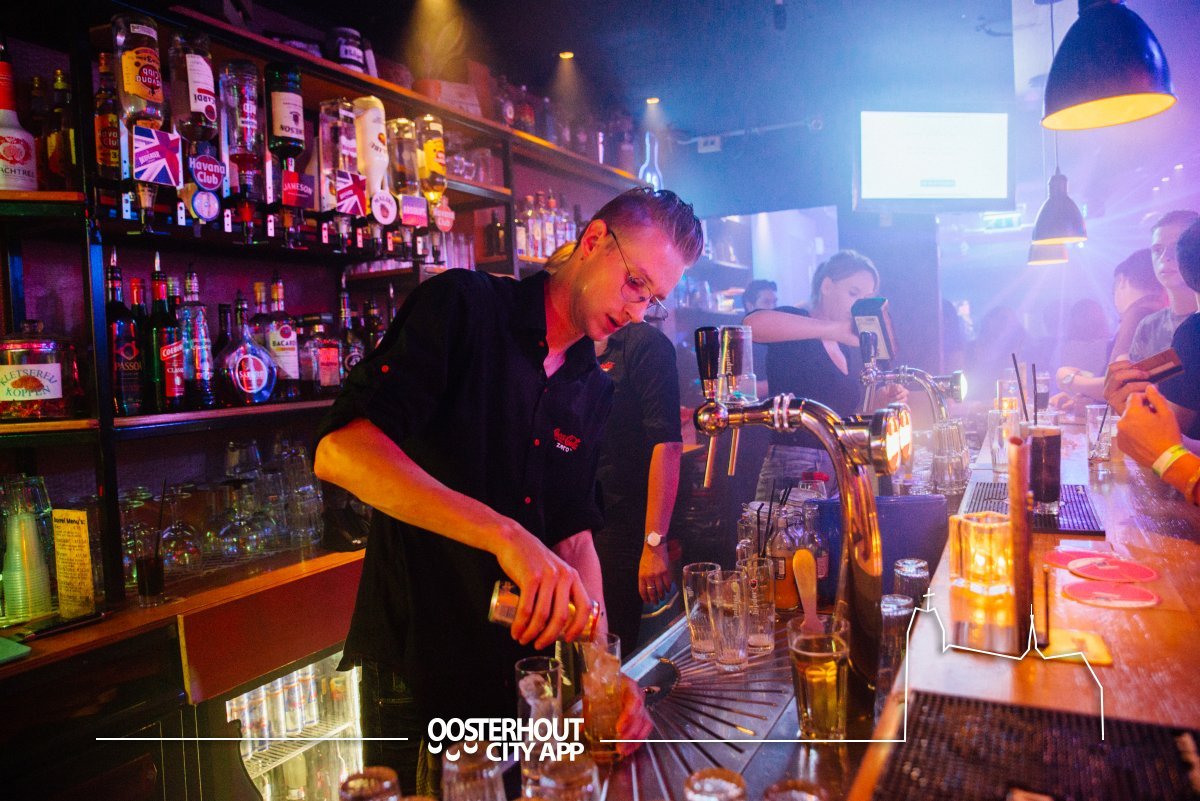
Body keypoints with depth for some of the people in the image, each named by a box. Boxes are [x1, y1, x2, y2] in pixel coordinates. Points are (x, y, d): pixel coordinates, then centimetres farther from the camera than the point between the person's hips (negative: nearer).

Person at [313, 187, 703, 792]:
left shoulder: (594, 391, 6)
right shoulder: (462, 306, -13)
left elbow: (573, 535, 5)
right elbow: (340, 449, -27)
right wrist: (505, 534, -36)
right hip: (416, 671, -6)